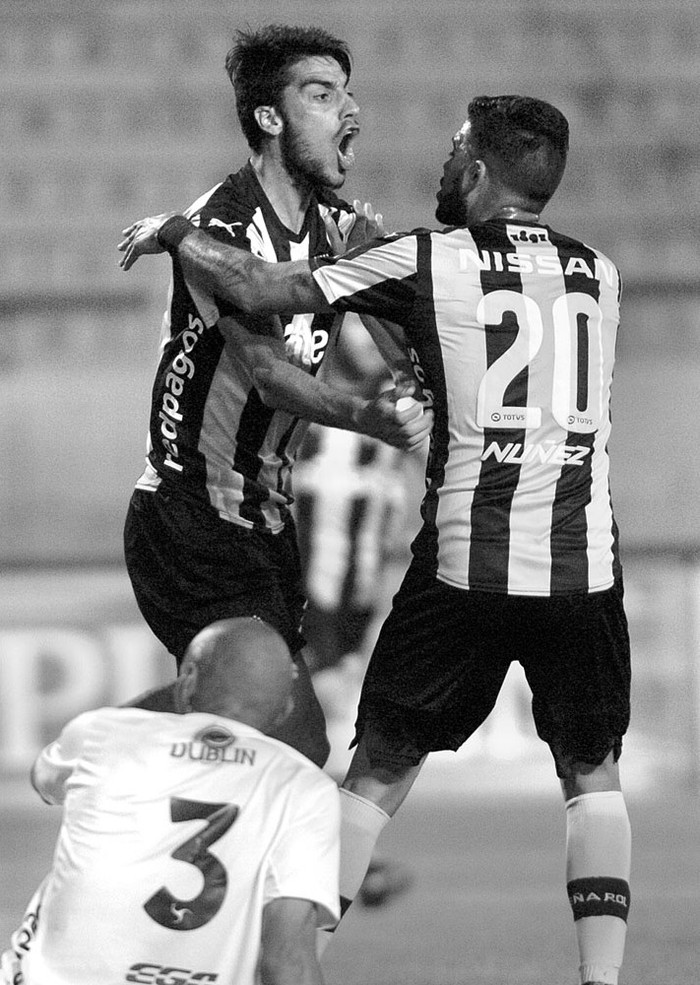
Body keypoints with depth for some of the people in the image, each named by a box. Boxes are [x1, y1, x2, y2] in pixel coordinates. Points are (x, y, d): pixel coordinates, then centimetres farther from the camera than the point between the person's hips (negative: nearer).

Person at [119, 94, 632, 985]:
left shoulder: (427, 261, -1)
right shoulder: (599, 275, 12)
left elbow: (258, 291, -2)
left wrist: (175, 236, 15)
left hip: (465, 564, -2)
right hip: (586, 567, 2)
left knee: (378, 771, 12)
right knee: (592, 775, 17)